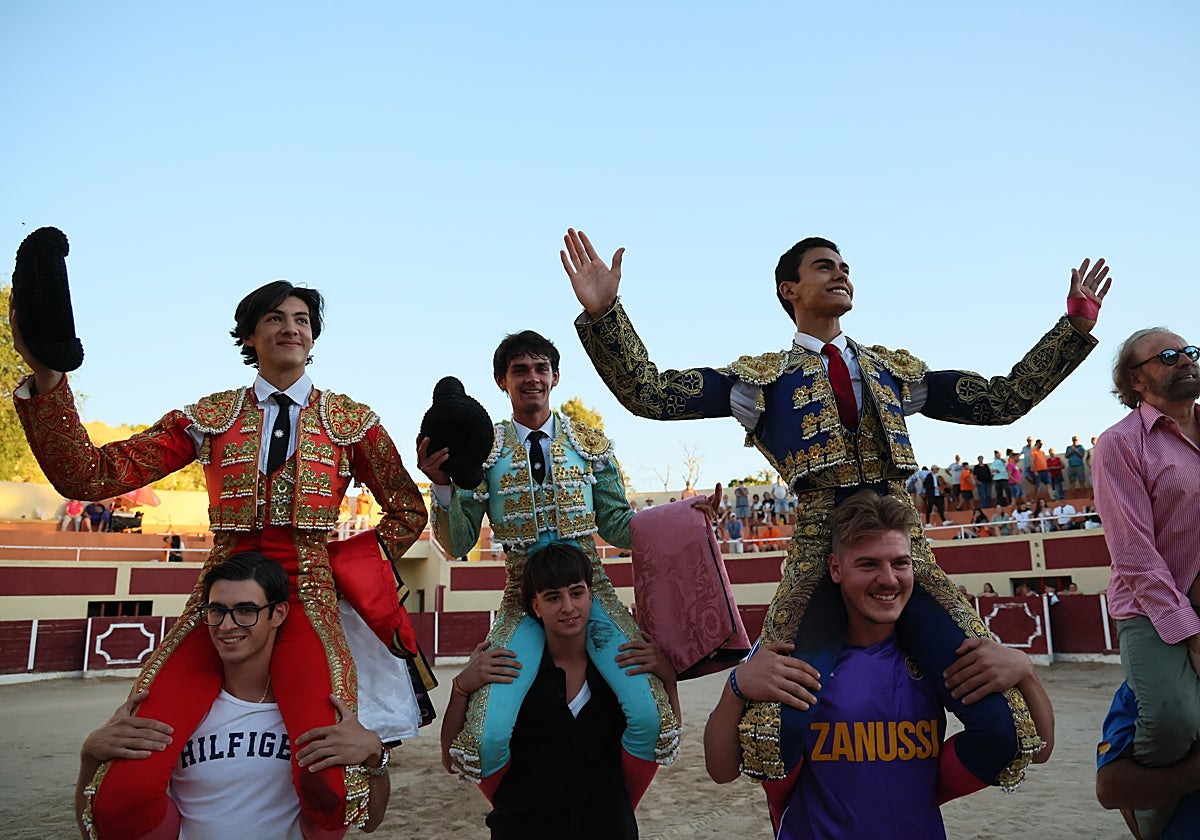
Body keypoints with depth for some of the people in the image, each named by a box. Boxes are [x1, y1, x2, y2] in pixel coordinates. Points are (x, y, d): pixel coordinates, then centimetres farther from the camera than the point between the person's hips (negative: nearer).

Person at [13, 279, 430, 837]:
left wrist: (347, 569, 6)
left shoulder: (351, 420, 10)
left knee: (329, 789, -27)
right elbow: (88, 476, 1)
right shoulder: (209, 416, 11)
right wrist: (47, 378, -11)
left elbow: (408, 512, 17)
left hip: (307, 601, -1)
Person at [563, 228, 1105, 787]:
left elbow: (1003, 400, 21)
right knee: (774, 723, -11)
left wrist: (1075, 326, 16)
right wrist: (603, 312, -13)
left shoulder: (895, 368, 20)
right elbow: (648, 394, -1)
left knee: (999, 727, -2)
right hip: (820, 556, -3)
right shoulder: (762, 378, 9)